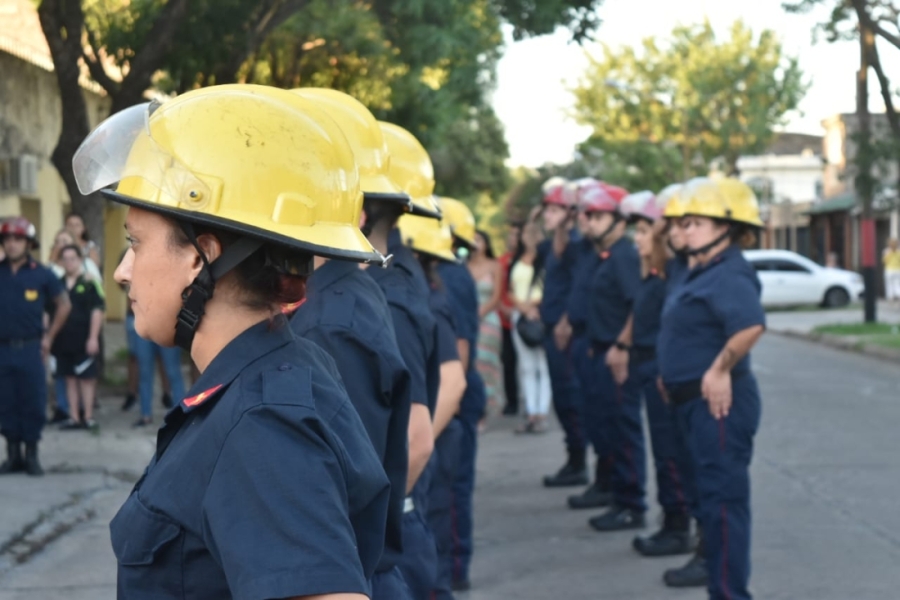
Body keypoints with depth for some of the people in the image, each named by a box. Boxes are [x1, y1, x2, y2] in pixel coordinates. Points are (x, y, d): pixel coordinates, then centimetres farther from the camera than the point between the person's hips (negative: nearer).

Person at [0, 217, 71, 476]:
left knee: (32, 403, 0)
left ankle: (31, 454, 11)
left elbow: (64, 305, 10)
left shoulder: (41, 274, 0)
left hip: (30, 348, -1)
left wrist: (49, 337, 6)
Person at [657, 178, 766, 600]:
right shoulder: (703, 272, 12)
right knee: (712, 496, 17)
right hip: (696, 401, 11)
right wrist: (674, 375, 14)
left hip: (718, 403, -11)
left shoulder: (729, 275, -18)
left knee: (723, 497, -5)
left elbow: (750, 325, -36)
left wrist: (721, 368, -27)